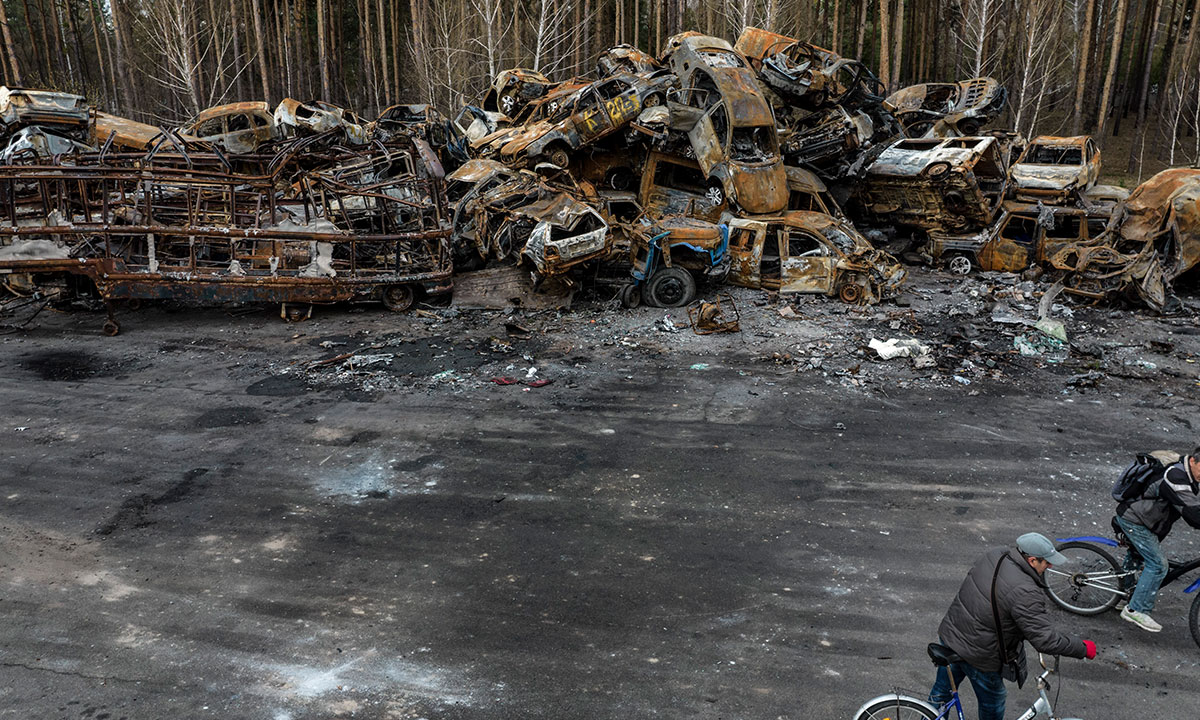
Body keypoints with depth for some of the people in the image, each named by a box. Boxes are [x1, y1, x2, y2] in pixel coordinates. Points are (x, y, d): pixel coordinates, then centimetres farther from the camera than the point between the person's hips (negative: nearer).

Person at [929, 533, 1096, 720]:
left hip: (949, 634, 7)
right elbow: (1045, 640, -26)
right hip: (979, 655, -7)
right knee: (992, 701, 22)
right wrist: (1083, 648, -12)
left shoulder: (995, 555, -6)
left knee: (941, 690, 25)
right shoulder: (1025, 593, -30)